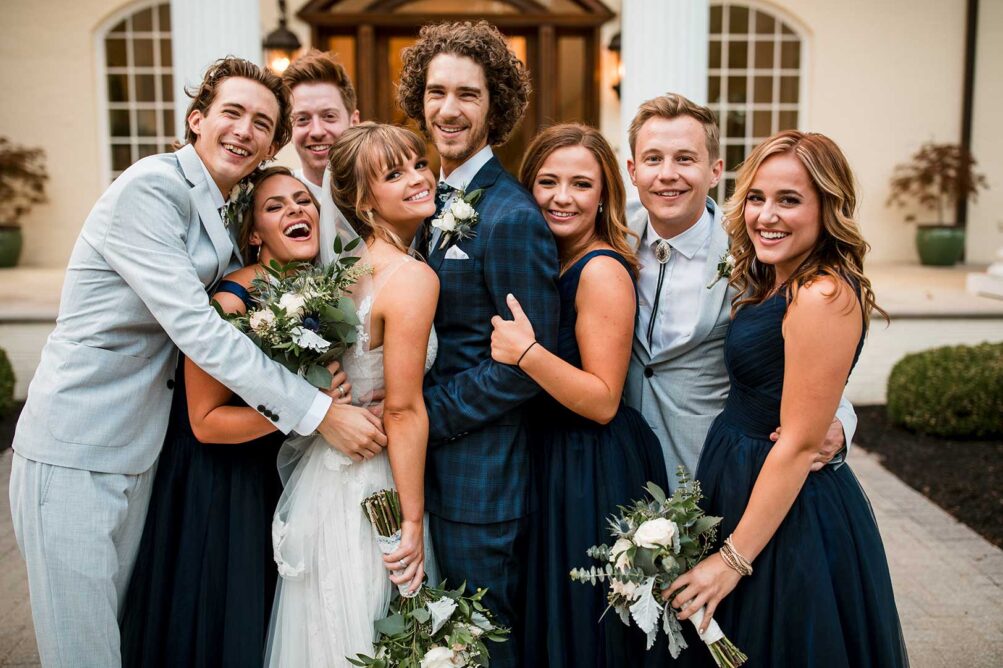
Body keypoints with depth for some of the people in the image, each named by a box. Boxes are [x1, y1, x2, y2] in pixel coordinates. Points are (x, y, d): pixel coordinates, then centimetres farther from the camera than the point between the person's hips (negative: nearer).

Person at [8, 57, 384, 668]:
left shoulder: (226, 215, 11)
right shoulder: (151, 188, -16)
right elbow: (194, 327, -24)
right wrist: (318, 411, -23)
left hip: (138, 452, 8)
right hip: (73, 456, -8)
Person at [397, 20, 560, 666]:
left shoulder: (512, 216, -18)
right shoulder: (436, 200, 9)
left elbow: (527, 362, -20)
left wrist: (420, 414, -16)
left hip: (483, 471, -8)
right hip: (432, 463, 8)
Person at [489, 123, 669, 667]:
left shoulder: (602, 270, -18)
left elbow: (603, 402, -21)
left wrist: (526, 353, -28)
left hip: (595, 472, -8)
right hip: (550, 455, 8)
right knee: (550, 623, 22)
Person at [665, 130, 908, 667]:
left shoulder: (824, 297, -23)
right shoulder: (765, 284, 5)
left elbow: (799, 444, -22)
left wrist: (734, 559, -18)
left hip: (787, 516, -9)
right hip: (738, 479, 9)